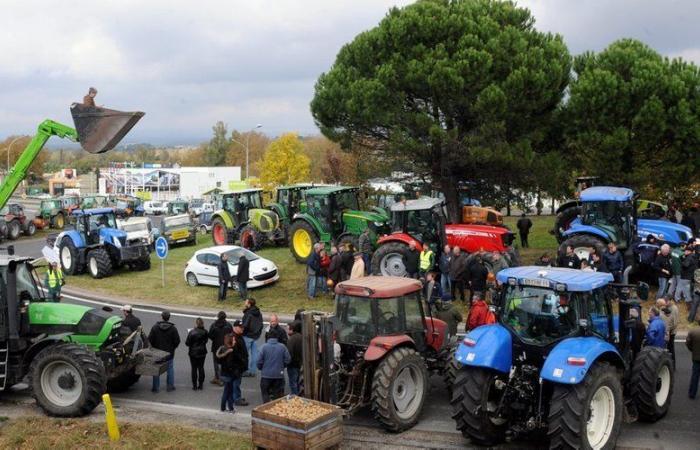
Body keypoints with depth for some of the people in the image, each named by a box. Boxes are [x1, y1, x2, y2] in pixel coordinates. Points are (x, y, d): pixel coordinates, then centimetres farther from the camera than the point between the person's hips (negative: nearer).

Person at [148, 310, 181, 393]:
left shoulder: (155, 327, -8)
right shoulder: (173, 328, -10)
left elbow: (150, 339, -6)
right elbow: (177, 341, -8)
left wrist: (155, 347, 10)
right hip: (169, 353, -1)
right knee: (170, 368, 12)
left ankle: (155, 387, 15)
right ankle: (170, 386, 15)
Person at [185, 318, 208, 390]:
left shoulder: (191, 332, -20)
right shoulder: (205, 332, -11)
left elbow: (187, 343, -14)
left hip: (193, 353, -3)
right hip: (202, 352, 3)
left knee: (194, 369, 8)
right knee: (201, 368, 13)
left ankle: (194, 385, 11)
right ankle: (201, 384, 17)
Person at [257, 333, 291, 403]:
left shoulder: (264, 347, -11)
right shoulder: (282, 347, -7)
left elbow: (259, 361, -9)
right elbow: (288, 360, -4)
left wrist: (261, 368, 12)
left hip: (266, 374, -1)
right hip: (279, 374, 2)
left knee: (265, 394, 13)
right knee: (278, 394, 13)